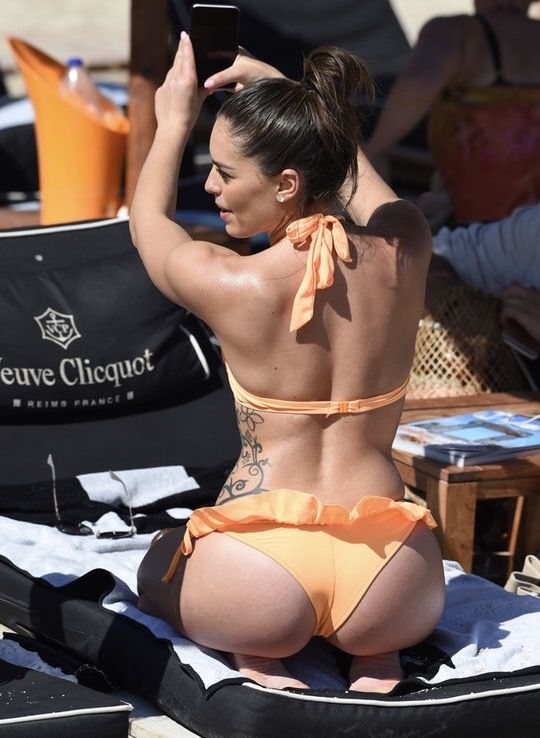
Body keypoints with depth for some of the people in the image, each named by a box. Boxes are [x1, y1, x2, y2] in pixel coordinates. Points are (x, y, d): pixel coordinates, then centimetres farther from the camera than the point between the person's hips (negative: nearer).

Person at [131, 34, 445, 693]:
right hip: (391, 586, 3)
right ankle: (378, 660, 8)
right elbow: (356, 174, 22)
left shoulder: (233, 285, -13)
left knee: (157, 568, 34)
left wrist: (174, 121, 26)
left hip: (261, 579, -3)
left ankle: (257, 661, 4)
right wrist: (283, 94, 27)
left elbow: (148, 219, 13)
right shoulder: (404, 255, -5)